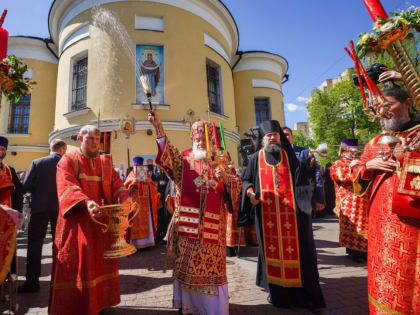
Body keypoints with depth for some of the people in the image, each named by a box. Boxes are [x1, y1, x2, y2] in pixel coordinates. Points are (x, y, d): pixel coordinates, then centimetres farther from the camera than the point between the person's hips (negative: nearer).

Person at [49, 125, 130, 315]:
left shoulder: (106, 162, 12)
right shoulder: (68, 160, -1)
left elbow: (116, 184, 4)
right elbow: (67, 186, -16)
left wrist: (125, 200, -18)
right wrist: (85, 202, -34)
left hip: (102, 220, 5)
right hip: (77, 220, -4)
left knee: (100, 262, 13)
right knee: (77, 263, -1)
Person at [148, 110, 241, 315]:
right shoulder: (183, 159, 7)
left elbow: (235, 186, 7)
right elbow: (167, 151, -12)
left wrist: (226, 179, -15)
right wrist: (158, 127, -26)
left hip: (211, 224, 1)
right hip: (187, 222, 0)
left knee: (210, 265, 6)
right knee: (186, 264, 8)